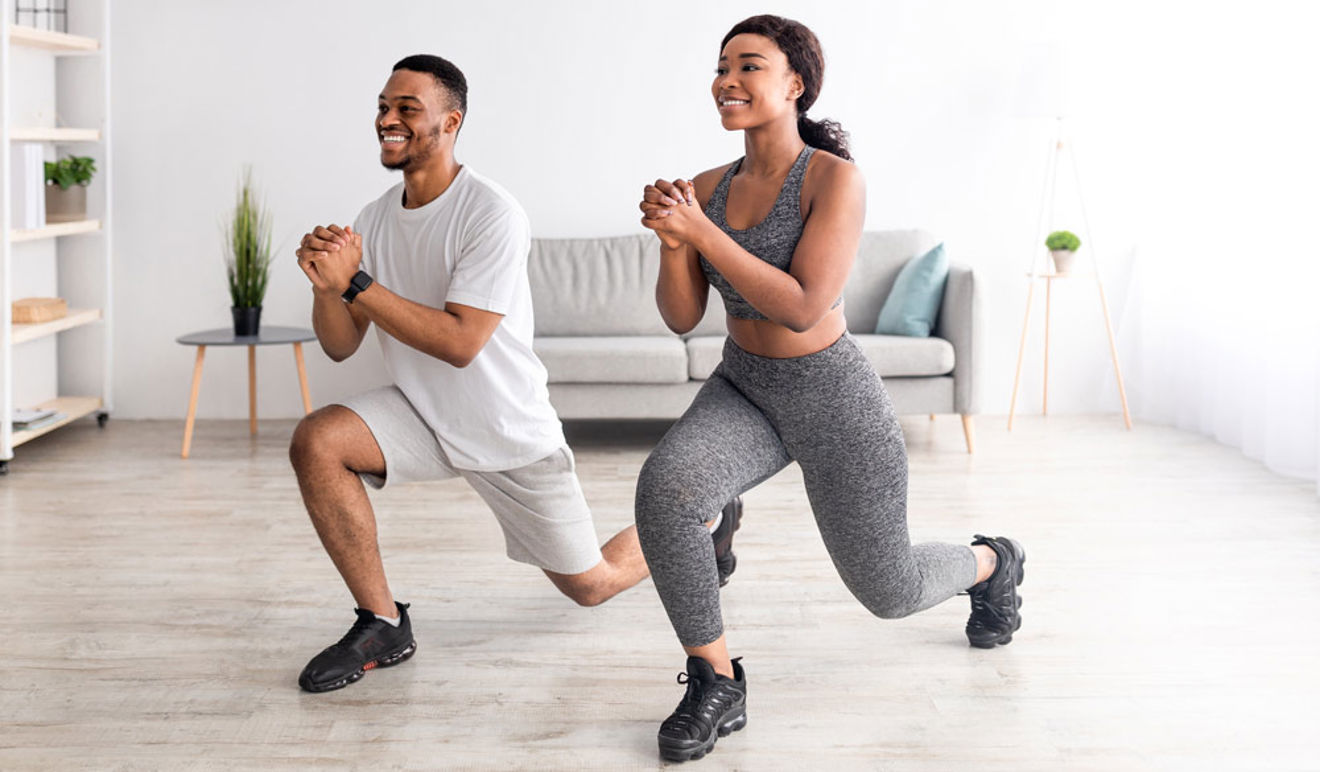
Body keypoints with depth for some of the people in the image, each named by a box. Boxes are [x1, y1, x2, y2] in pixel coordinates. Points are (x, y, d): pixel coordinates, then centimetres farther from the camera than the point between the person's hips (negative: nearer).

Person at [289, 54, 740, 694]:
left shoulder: (493, 215, -23)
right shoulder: (374, 220, -3)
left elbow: (460, 343, -30)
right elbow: (340, 346, -3)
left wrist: (354, 283, -33)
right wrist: (326, 285, -25)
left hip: (511, 432, -5)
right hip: (423, 417, 5)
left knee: (590, 586, 7)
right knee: (316, 442, -23)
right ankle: (382, 626, -8)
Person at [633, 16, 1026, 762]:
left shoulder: (836, 178, -20)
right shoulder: (708, 189, -3)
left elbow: (801, 308, -28)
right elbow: (682, 317, -3)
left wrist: (700, 231, -32)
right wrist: (672, 240, -23)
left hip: (834, 400, -4)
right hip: (743, 392, 4)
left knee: (888, 590, 11)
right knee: (664, 486, -29)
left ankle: (991, 564, 47)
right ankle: (716, 684, -12)